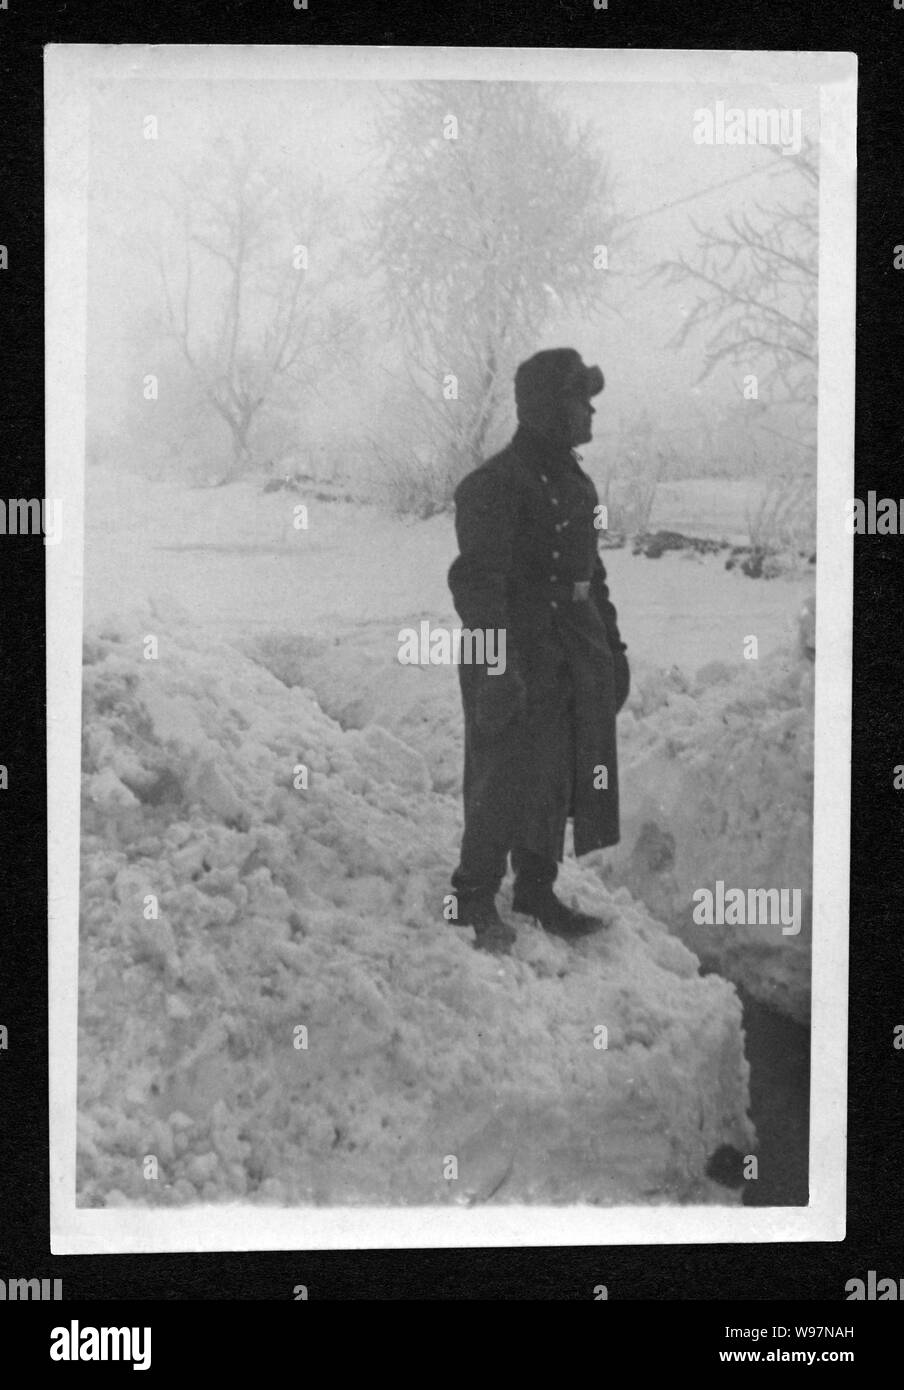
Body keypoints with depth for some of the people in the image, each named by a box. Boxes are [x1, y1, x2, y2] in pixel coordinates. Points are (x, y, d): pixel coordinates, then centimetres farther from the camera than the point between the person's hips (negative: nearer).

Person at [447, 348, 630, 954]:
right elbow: (478, 581, -21)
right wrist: (497, 666, -27)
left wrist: (613, 646, 20)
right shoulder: (495, 485, -14)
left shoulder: (577, 484, 14)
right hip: (518, 653, -8)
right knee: (508, 778, -4)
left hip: (576, 654, 8)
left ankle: (537, 890, 25)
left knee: (558, 778, 13)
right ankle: (475, 898, 9)